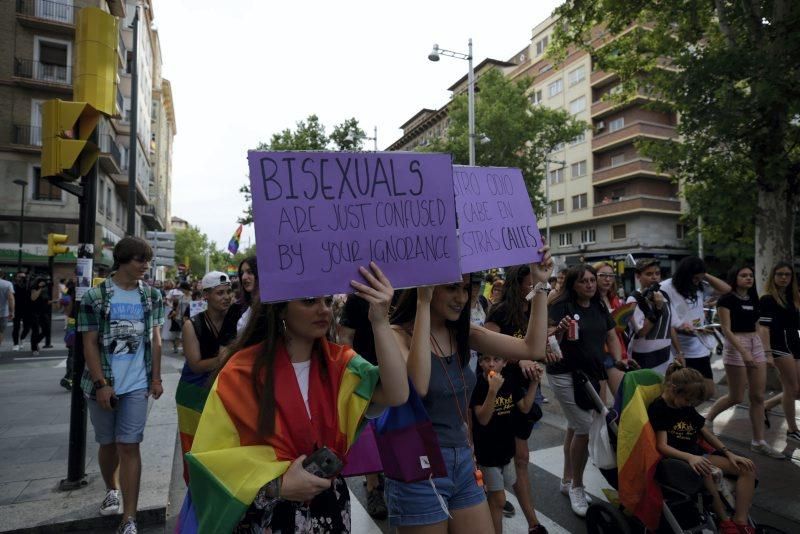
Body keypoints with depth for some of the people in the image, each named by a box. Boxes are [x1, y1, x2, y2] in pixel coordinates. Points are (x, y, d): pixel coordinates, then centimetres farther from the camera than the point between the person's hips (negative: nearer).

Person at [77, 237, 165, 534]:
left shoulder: (151, 295, 2)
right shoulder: (95, 296, -6)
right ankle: (111, 490, 43)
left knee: (129, 446, -1)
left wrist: (156, 378, 3)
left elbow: (154, 338, 6)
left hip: (137, 384, 1)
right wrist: (101, 384, -12)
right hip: (103, 384, 0)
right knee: (108, 443, 16)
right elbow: (89, 343, -7)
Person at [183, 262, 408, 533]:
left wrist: (380, 322, -30)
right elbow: (213, 456, -12)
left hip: (330, 506, 4)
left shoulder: (340, 362, -7)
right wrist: (276, 485, -21)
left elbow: (396, 395, -23)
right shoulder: (242, 372, -15)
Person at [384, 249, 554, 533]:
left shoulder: (463, 333, 3)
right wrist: (423, 303, -32)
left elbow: (533, 349, -2)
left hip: (463, 462, 6)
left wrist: (539, 285, -6)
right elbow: (416, 387, -34)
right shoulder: (399, 335, -14)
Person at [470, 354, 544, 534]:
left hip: (506, 447, 6)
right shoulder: (477, 385, -20)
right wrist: (493, 390, -38)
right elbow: (483, 419, -26)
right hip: (487, 451, -6)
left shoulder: (510, 383, -2)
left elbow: (525, 407, 6)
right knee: (498, 500, 4)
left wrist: (534, 382, -3)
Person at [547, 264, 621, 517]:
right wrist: (560, 329, -40)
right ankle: (577, 487, 10)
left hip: (591, 374, 7)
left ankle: (567, 481, 32)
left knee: (575, 426, 17)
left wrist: (619, 363, 1)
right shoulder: (562, 306, -13)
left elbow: (611, 337, 13)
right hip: (565, 375, -7)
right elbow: (548, 339, -20)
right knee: (585, 428, -10)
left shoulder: (600, 307, 7)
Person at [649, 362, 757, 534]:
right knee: (706, 473, -39)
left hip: (697, 455, 9)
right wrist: (690, 457, -33)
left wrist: (729, 454, 6)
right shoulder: (658, 408, -13)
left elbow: (707, 433, 19)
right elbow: (662, 446, -20)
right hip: (676, 459, -9)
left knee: (747, 469, -5)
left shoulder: (687, 407, 14)